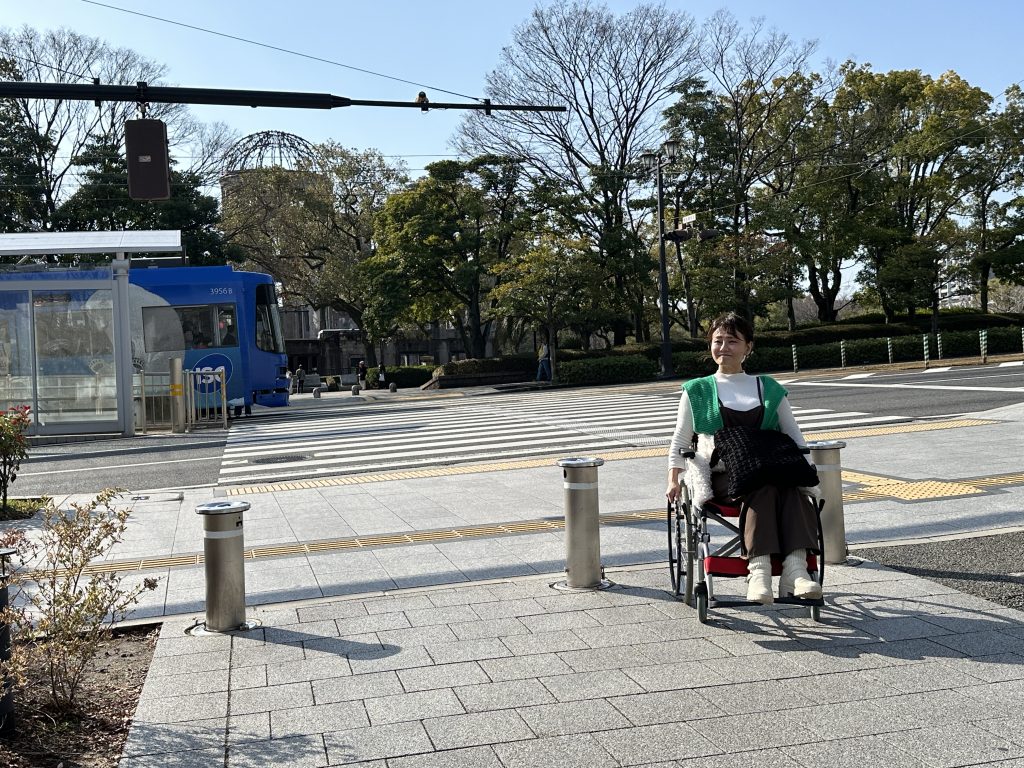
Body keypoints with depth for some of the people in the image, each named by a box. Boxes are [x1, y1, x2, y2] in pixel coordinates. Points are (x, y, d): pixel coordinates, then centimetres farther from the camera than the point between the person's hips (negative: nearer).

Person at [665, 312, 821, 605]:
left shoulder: (769, 389, 20)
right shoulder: (697, 391, 16)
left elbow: (794, 437, 18)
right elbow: (680, 440, 15)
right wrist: (673, 479, 0)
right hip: (721, 477, -2)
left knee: (792, 487, -34)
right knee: (764, 486, -36)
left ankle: (796, 567, -46)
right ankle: (758, 569, -46)